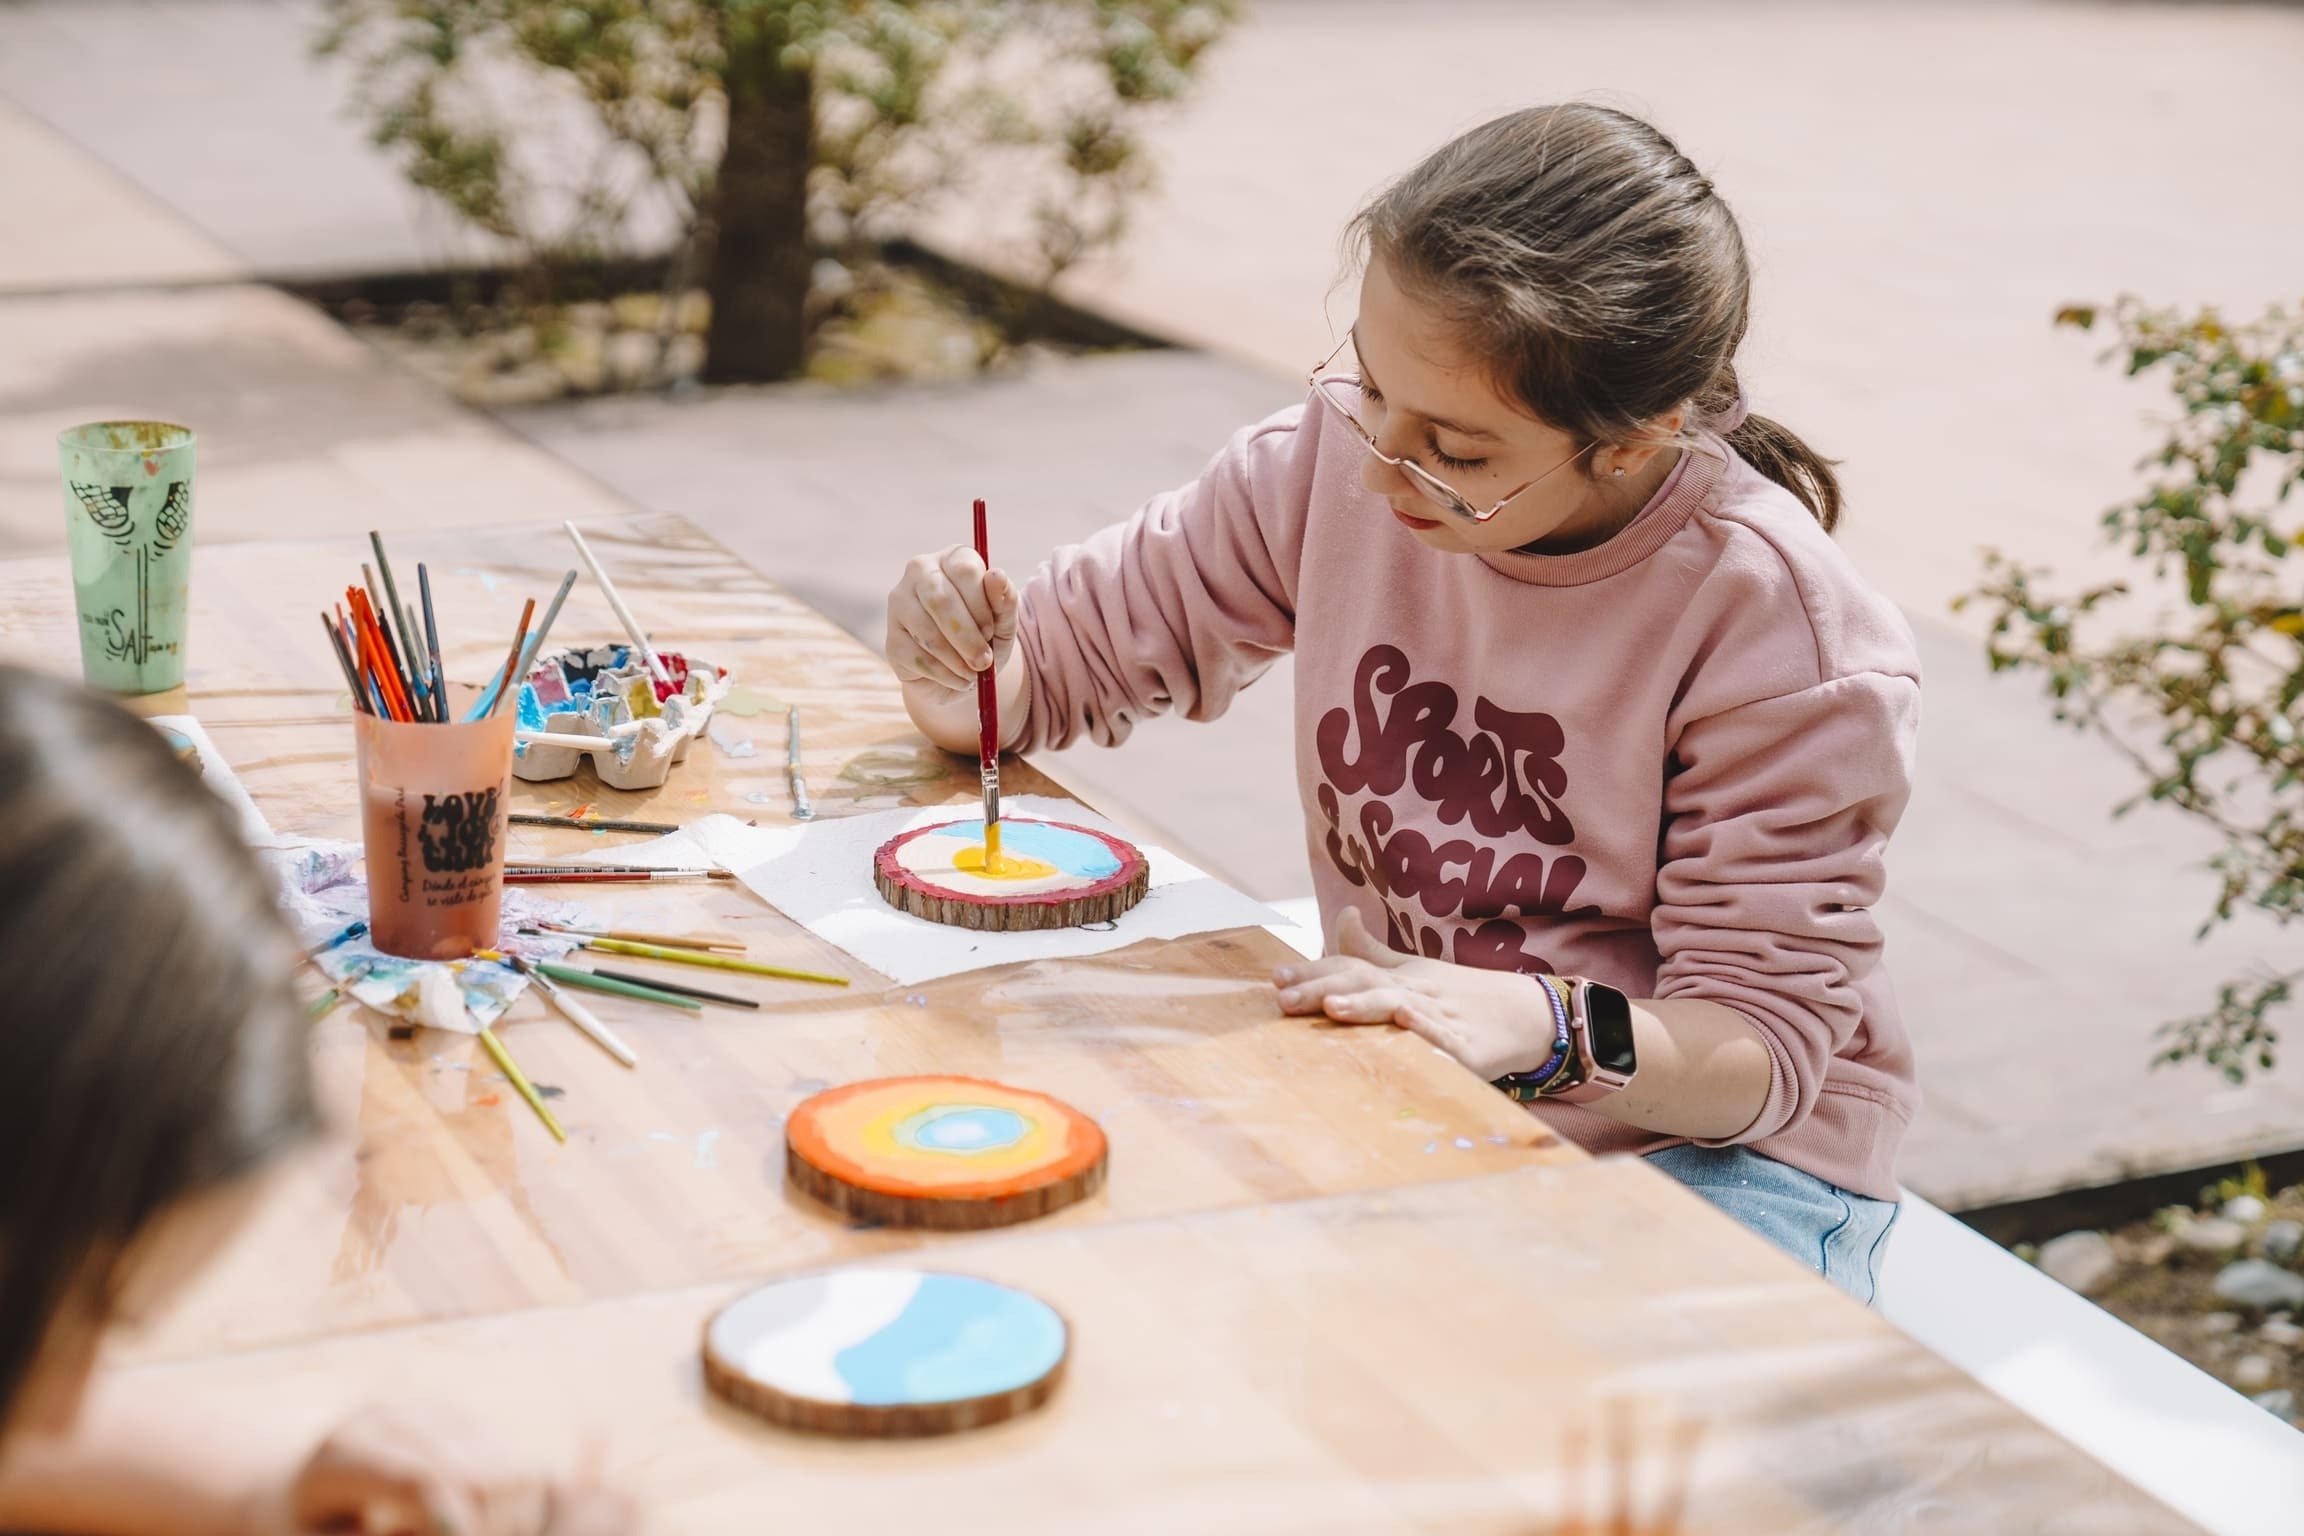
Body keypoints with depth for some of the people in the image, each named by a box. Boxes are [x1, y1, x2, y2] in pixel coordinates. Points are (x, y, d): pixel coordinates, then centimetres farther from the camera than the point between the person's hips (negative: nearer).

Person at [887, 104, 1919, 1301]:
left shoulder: (1782, 634, -20)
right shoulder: (1340, 453, -5)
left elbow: (1765, 1042, -18)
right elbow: (1074, 651, 7)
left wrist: (1541, 1026, -38)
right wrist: (962, 673, -17)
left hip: (1711, 1149, -3)